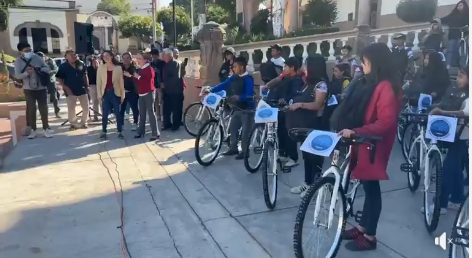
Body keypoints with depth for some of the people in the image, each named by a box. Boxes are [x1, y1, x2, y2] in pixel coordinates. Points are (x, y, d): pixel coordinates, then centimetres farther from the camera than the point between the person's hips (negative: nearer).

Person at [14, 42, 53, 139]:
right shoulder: (18, 62, -2)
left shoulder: (37, 58, -1)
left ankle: (46, 128, 11)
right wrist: (27, 73, -24)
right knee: (31, 109, 3)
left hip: (41, 88, 0)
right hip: (28, 89, 0)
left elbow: (48, 69, 1)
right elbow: (17, 76, -6)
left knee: (43, 108, 3)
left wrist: (39, 69, -18)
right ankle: (33, 129, 11)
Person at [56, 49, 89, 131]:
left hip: (82, 90, 3)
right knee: (71, 109, -2)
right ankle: (73, 124, 14)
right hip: (70, 91, -3)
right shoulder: (63, 66, -6)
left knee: (86, 107, 5)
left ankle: (83, 122, 22)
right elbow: (59, 79, -5)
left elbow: (85, 75, 13)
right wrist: (66, 88, -13)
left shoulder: (81, 64, 3)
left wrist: (87, 85, 7)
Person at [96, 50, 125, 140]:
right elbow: (98, 82, 5)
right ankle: (104, 132, 12)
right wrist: (99, 94, -2)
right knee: (105, 114, 3)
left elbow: (121, 82, 2)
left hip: (116, 93, -1)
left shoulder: (118, 67, 1)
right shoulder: (100, 68, 3)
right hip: (105, 93, 1)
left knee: (118, 113, 3)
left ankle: (120, 132, 11)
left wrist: (122, 95, 0)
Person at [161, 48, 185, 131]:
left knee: (176, 109, 0)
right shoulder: (165, 64, 13)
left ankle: (176, 124, 12)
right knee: (166, 108, 8)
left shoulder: (177, 63, -11)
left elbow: (176, 78, -22)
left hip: (175, 90, -7)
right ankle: (167, 124, 20)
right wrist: (162, 84, -2)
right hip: (167, 90, 7)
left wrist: (165, 84, -16)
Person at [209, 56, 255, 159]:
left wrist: (239, 97, -41)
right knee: (233, 127, 13)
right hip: (238, 108, 8)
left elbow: (249, 95, -24)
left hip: (247, 108, -8)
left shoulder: (248, 79, -18)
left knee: (245, 130, 0)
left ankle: (245, 152, 11)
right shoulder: (234, 77, 4)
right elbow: (223, 85, 4)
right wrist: (211, 90, -4)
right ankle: (233, 148, 25)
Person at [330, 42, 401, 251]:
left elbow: (386, 122, -24)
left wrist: (355, 131, -28)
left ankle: (369, 236, 15)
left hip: (372, 145, -8)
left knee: (371, 187, 2)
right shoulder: (368, 83, 11)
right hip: (360, 142, 8)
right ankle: (363, 227, 29)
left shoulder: (386, 87, -18)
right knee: (366, 186, 16)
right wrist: (346, 128, 8)